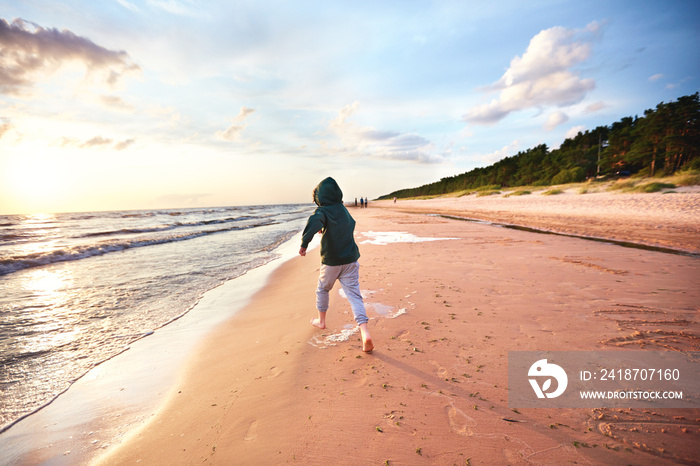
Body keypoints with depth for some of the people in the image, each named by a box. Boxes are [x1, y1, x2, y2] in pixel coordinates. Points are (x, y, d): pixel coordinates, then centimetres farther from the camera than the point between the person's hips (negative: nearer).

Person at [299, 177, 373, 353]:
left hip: (331, 261, -4)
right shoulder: (343, 209, 10)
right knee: (354, 295, 0)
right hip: (351, 260, 4)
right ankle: (365, 333, -13)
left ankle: (321, 321, 41)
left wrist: (304, 243, -32)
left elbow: (315, 222, -33)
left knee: (322, 289, 22)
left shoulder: (323, 210, -9)